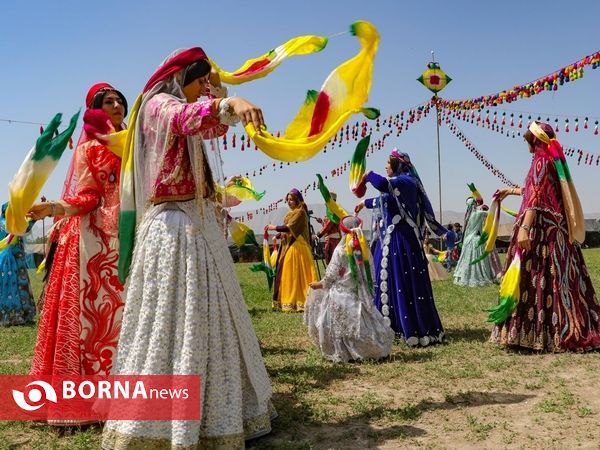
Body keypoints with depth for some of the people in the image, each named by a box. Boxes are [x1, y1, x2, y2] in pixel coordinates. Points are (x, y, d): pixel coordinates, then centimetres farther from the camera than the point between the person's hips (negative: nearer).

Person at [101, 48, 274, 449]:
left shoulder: (182, 109, 22)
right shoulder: (158, 105, -6)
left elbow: (215, 128, 38)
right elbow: (187, 117, -30)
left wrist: (221, 91, 24)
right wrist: (230, 104, -49)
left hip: (199, 224, 10)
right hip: (175, 225, -10)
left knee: (207, 319, 10)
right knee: (173, 320, -11)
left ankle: (208, 416, 18)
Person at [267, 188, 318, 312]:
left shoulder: (300, 212, -10)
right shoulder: (291, 213, 17)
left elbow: (289, 228, -19)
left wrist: (274, 227, -10)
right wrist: (278, 235, 2)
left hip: (297, 247, -9)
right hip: (288, 247, 9)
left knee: (296, 275, -8)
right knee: (286, 274, 9)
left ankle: (298, 303, -6)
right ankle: (289, 302, 13)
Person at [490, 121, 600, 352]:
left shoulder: (541, 161, -8)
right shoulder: (552, 159, 19)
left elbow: (536, 197, -19)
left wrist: (524, 227, -25)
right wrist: (511, 190, 43)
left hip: (541, 228, -9)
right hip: (556, 228, 9)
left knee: (536, 277, -8)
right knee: (558, 277, 8)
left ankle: (536, 334, -6)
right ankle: (570, 332, 12)